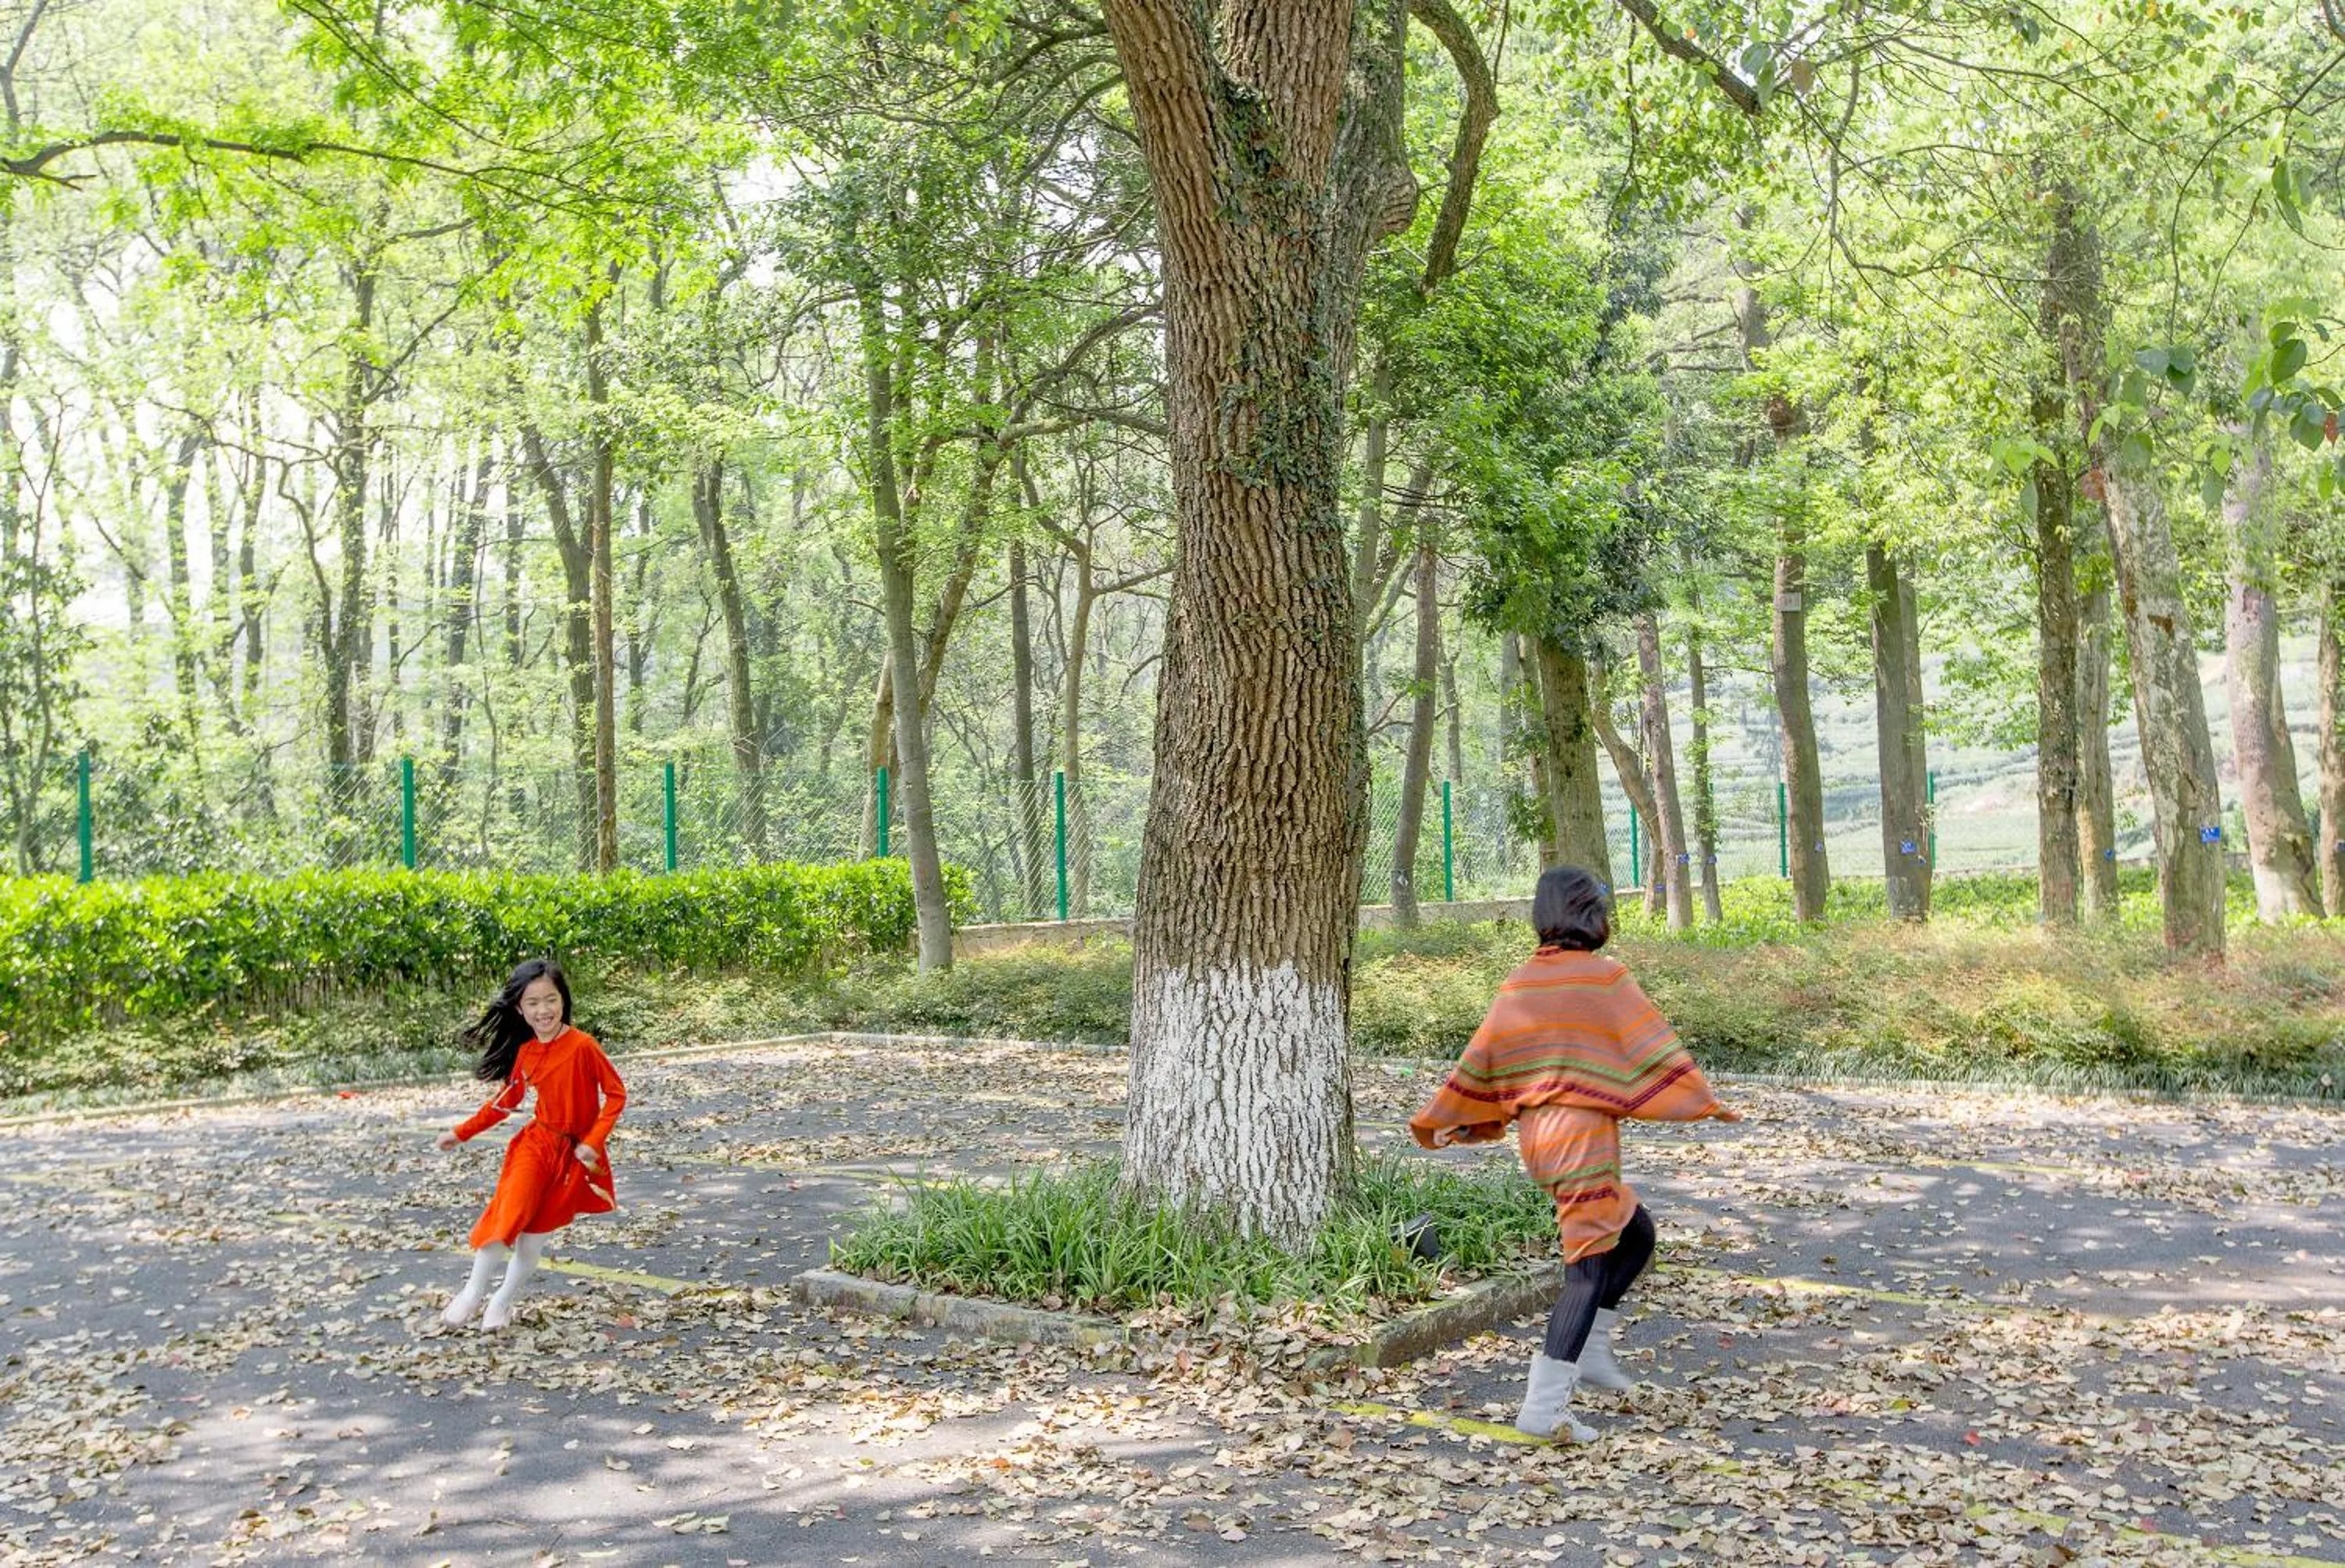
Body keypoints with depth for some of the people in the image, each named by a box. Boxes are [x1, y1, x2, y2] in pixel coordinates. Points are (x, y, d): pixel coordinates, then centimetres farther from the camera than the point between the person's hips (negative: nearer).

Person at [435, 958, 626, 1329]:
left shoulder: (582, 1046, -16)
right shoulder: (525, 1052, 0)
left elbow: (616, 1093, -12)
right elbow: (506, 1100, 14)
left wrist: (594, 1141, -19)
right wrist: (461, 1134, 15)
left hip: (574, 1154, -3)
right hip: (537, 1144, 3)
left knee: (535, 1237, 4)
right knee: (508, 1216, -19)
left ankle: (503, 1302, 27)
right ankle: (472, 1294, -4)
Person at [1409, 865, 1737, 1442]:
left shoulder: (1518, 985, 9)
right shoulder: (1604, 977, -7)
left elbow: (1479, 1059, 12)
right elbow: (1654, 1045, -5)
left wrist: (1442, 1122, 20)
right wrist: (1705, 1101, 4)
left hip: (1536, 1135, 7)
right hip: (1583, 1133, -7)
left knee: (1636, 1233, 23)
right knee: (1592, 1267, -2)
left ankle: (1590, 1349, 20)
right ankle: (1544, 1405, -6)